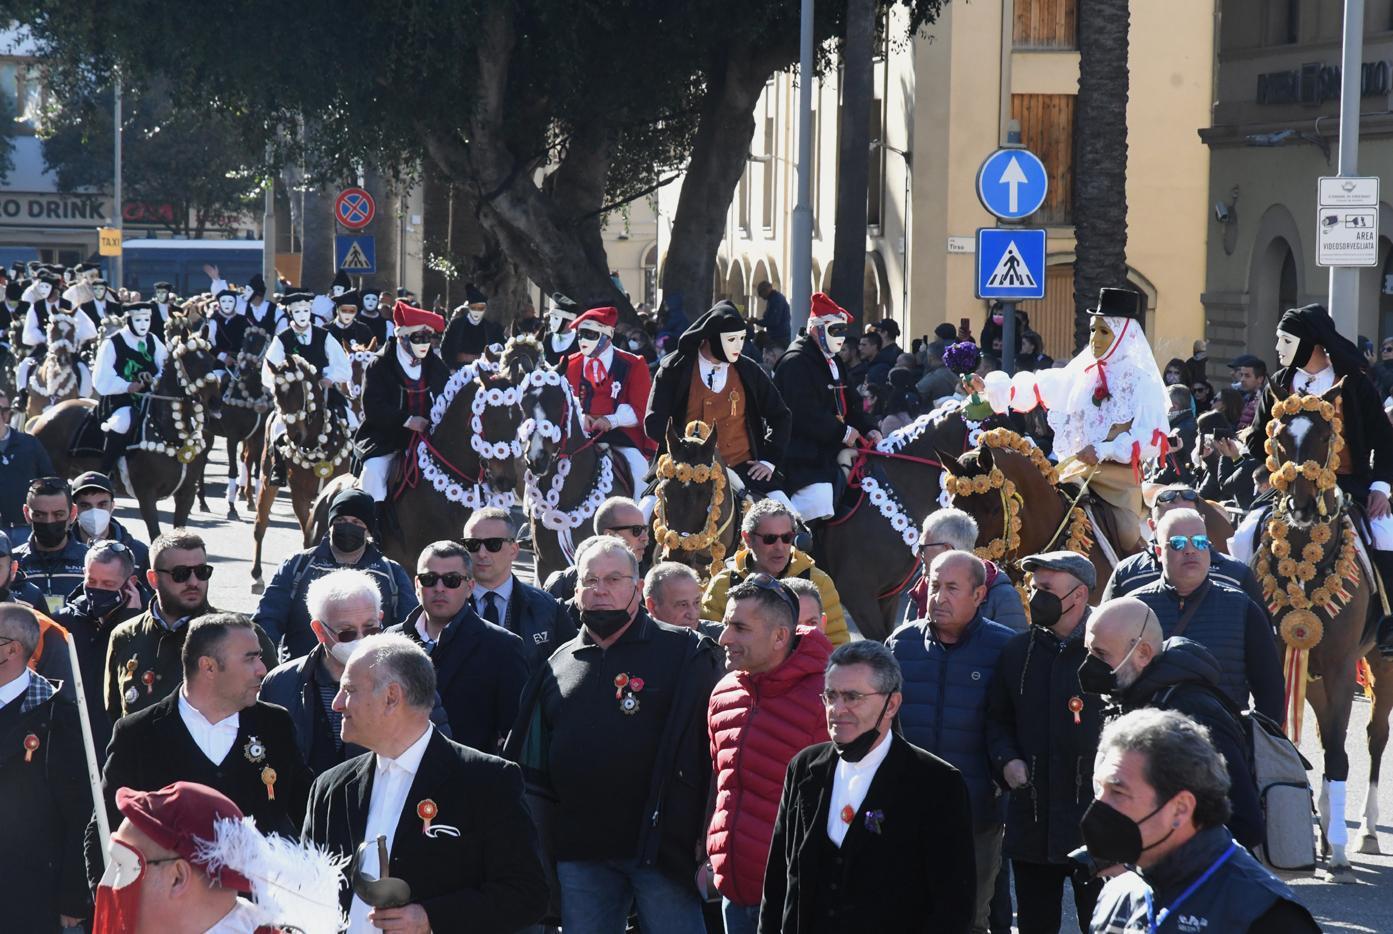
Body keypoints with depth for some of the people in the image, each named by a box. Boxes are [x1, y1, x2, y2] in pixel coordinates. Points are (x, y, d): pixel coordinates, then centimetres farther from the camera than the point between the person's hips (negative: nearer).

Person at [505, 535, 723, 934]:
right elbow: (533, 761, 19)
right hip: (579, 852, 4)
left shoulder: (685, 653, 0)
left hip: (661, 841, -4)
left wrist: (709, 838, -9)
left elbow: (717, 745, -3)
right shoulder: (559, 665, 14)